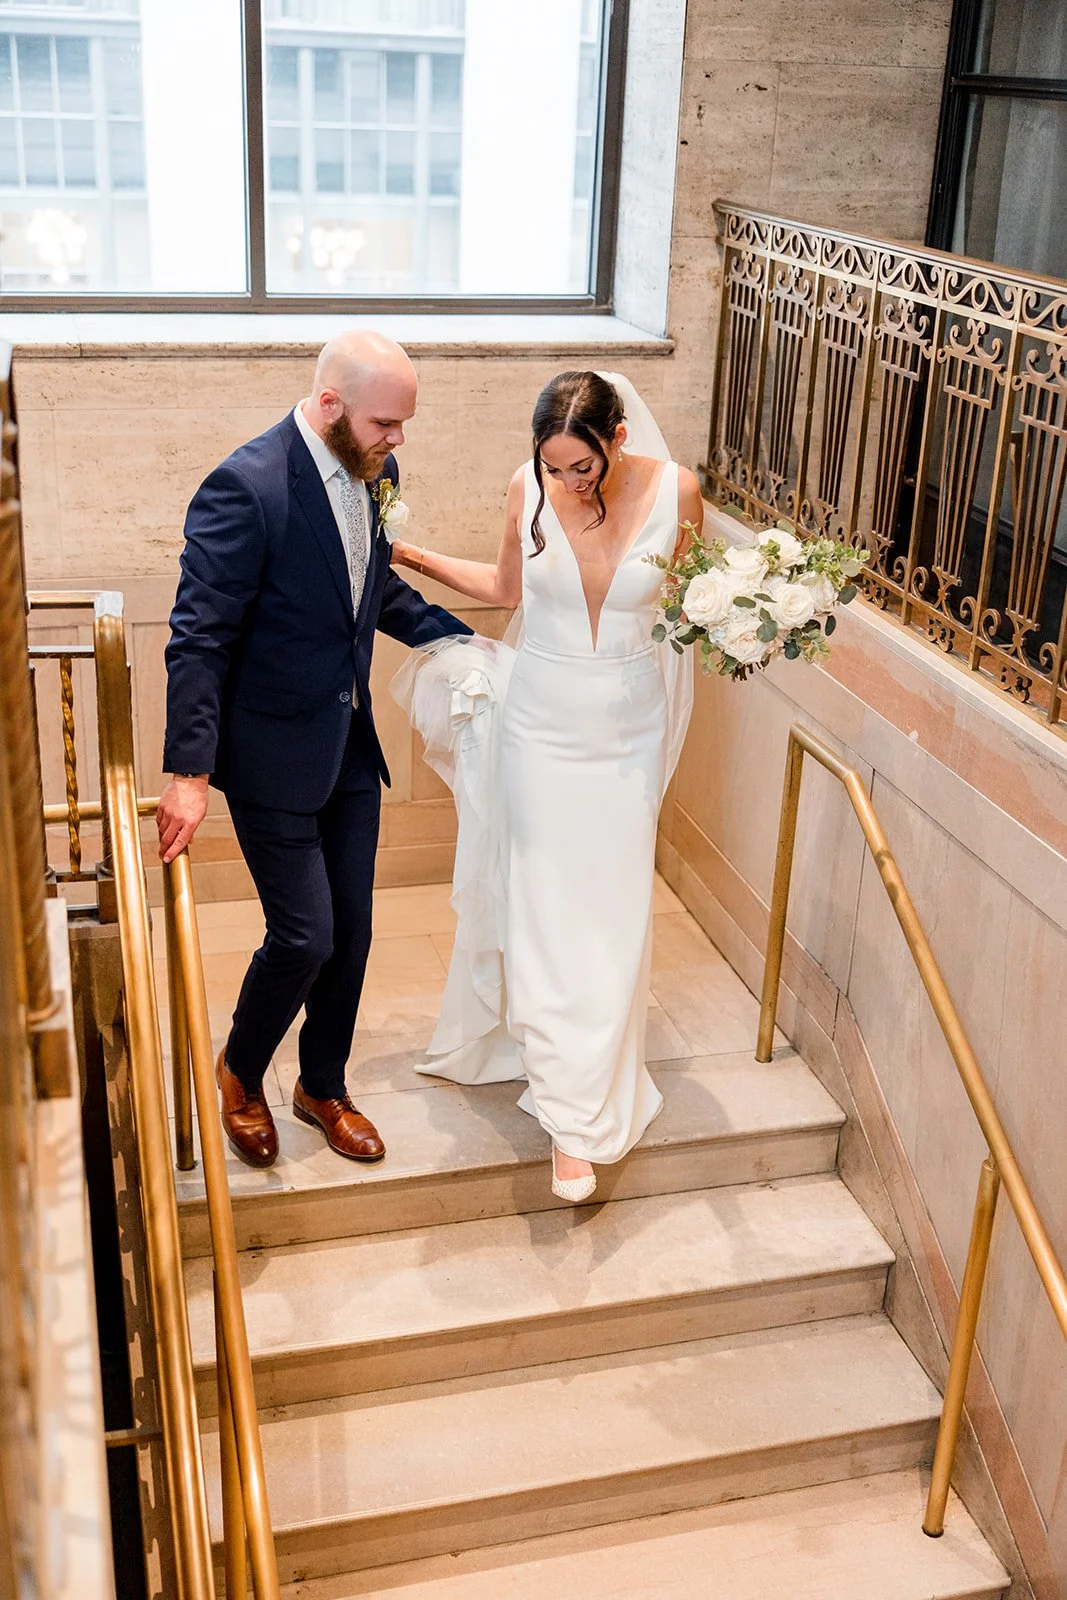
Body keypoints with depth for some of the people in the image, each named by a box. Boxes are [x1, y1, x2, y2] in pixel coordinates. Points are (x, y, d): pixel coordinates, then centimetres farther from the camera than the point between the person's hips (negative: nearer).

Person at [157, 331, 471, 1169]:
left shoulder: (376, 469, 0)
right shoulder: (247, 486, -23)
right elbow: (200, 637, -21)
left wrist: (458, 637, 6)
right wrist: (189, 772, -23)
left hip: (351, 743, 7)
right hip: (273, 752, -7)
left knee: (351, 930, 14)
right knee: (305, 937, -2)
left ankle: (323, 1086, 35)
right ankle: (240, 1070, 28)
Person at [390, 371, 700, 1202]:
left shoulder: (674, 490, -13)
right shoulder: (531, 489, -10)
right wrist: (413, 556, 4)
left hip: (628, 727, 0)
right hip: (542, 720, 1)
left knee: (609, 910, 2)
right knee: (538, 902, 5)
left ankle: (581, 1120, 14)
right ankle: (570, 1102, 27)